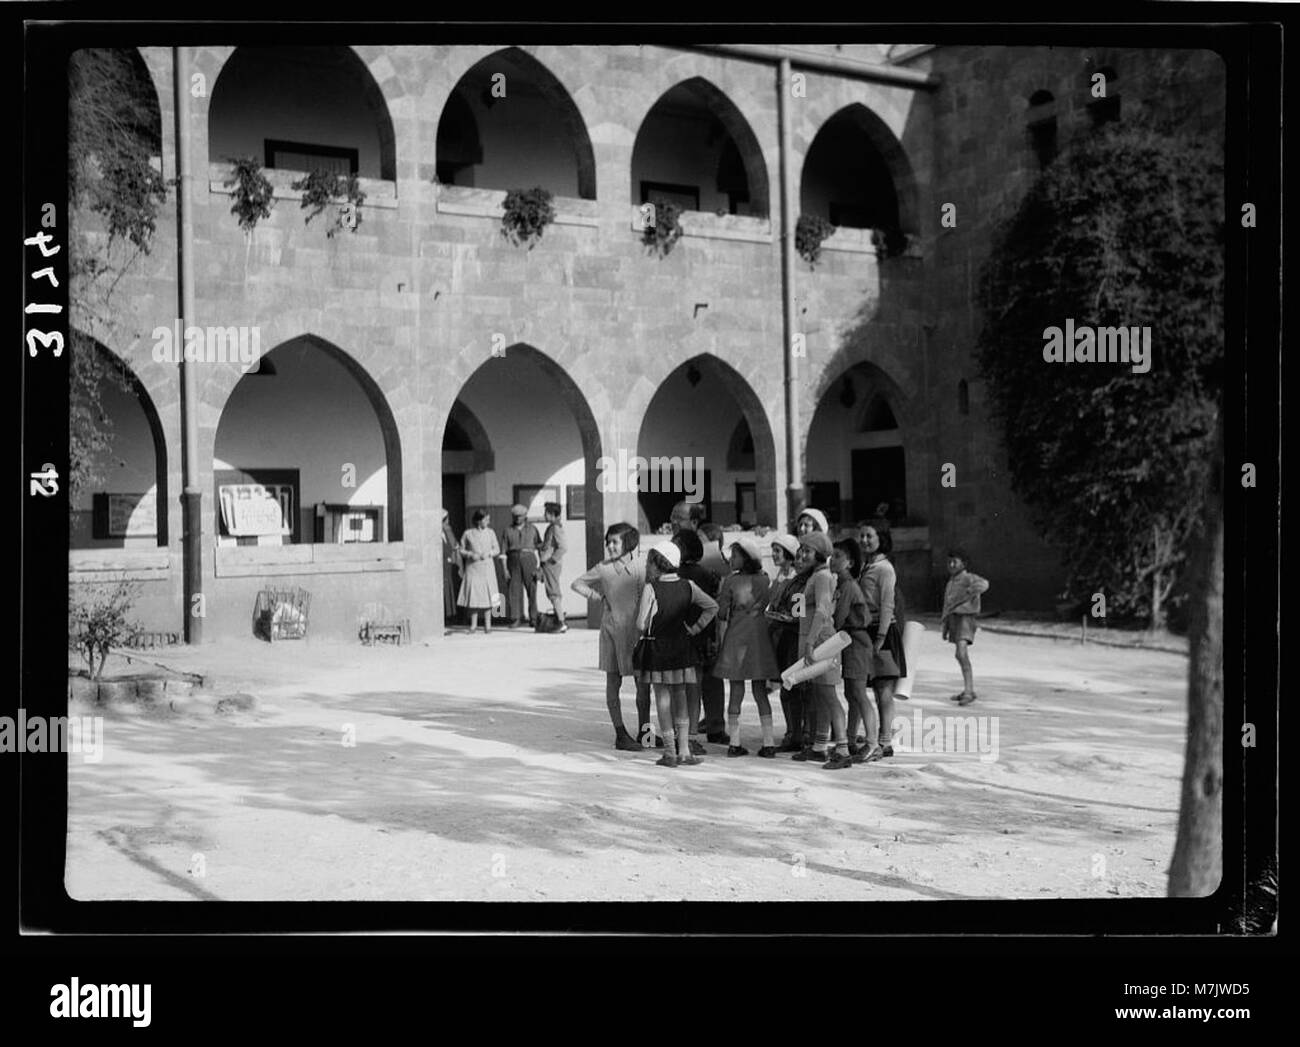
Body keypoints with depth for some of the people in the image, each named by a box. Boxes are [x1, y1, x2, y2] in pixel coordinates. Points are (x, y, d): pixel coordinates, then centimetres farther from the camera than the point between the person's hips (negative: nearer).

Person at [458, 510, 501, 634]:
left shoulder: (490, 533, 4)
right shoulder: (468, 533, 0)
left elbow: (497, 549, 8)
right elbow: (461, 550, 5)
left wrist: (488, 553, -10)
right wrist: (471, 554, -13)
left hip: (487, 568, 1)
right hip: (472, 568, -1)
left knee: (487, 595, 0)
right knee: (473, 596, -1)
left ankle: (487, 625, 6)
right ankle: (473, 625, 7)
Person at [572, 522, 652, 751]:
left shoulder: (643, 563, 0)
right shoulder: (604, 568, -3)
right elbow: (576, 584, 6)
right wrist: (596, 596, -7)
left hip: (639, 630, 2)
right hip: (613, 631, -2)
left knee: (644, 682, 6)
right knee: (613, 683, 3)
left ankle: (644, 732, 19)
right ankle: (620, 734, 11)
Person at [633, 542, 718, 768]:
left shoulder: (651, 588, -13)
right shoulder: (688, 586, 0)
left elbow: (641, 624, -14)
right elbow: (712, 606, 4)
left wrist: (647, 631, 7)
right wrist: (696, 628, 6)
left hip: (656, 647, -4)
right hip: (681, 647, 4)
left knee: (663, 697, 2)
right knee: (680, 696, 12)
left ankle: (670, 753, 2)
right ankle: (684, 750, 11)